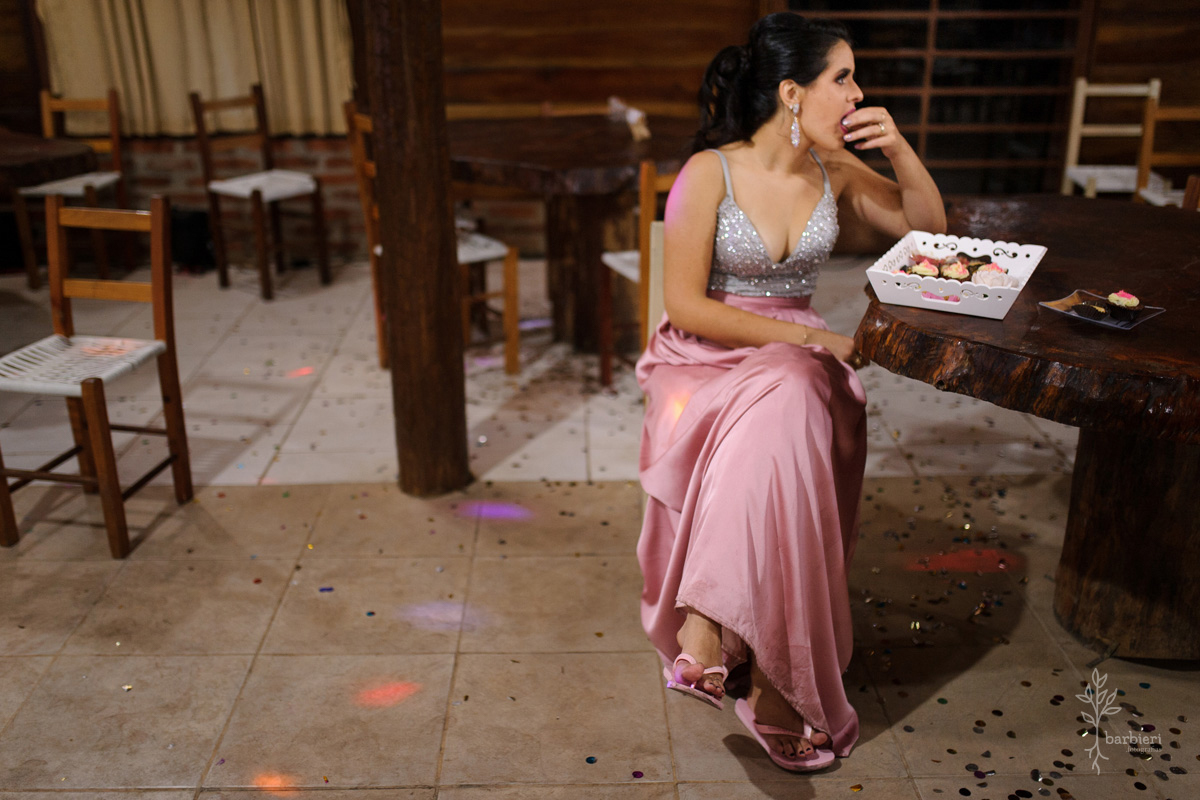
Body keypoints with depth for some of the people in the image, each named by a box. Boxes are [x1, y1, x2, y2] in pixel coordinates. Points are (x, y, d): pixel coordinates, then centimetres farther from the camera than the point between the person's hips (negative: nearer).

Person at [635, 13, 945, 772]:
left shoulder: (835, 170, 4)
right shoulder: (709, 173, -11)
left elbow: (930, 231, 14)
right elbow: (686, 305, -14)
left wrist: (900, 150, -3)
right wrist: (800, 334, -16)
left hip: (796, 362, 4)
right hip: (708, 358, -3)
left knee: (779, 424, -33)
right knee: (775, 441, -34)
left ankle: (705, 629, -26)